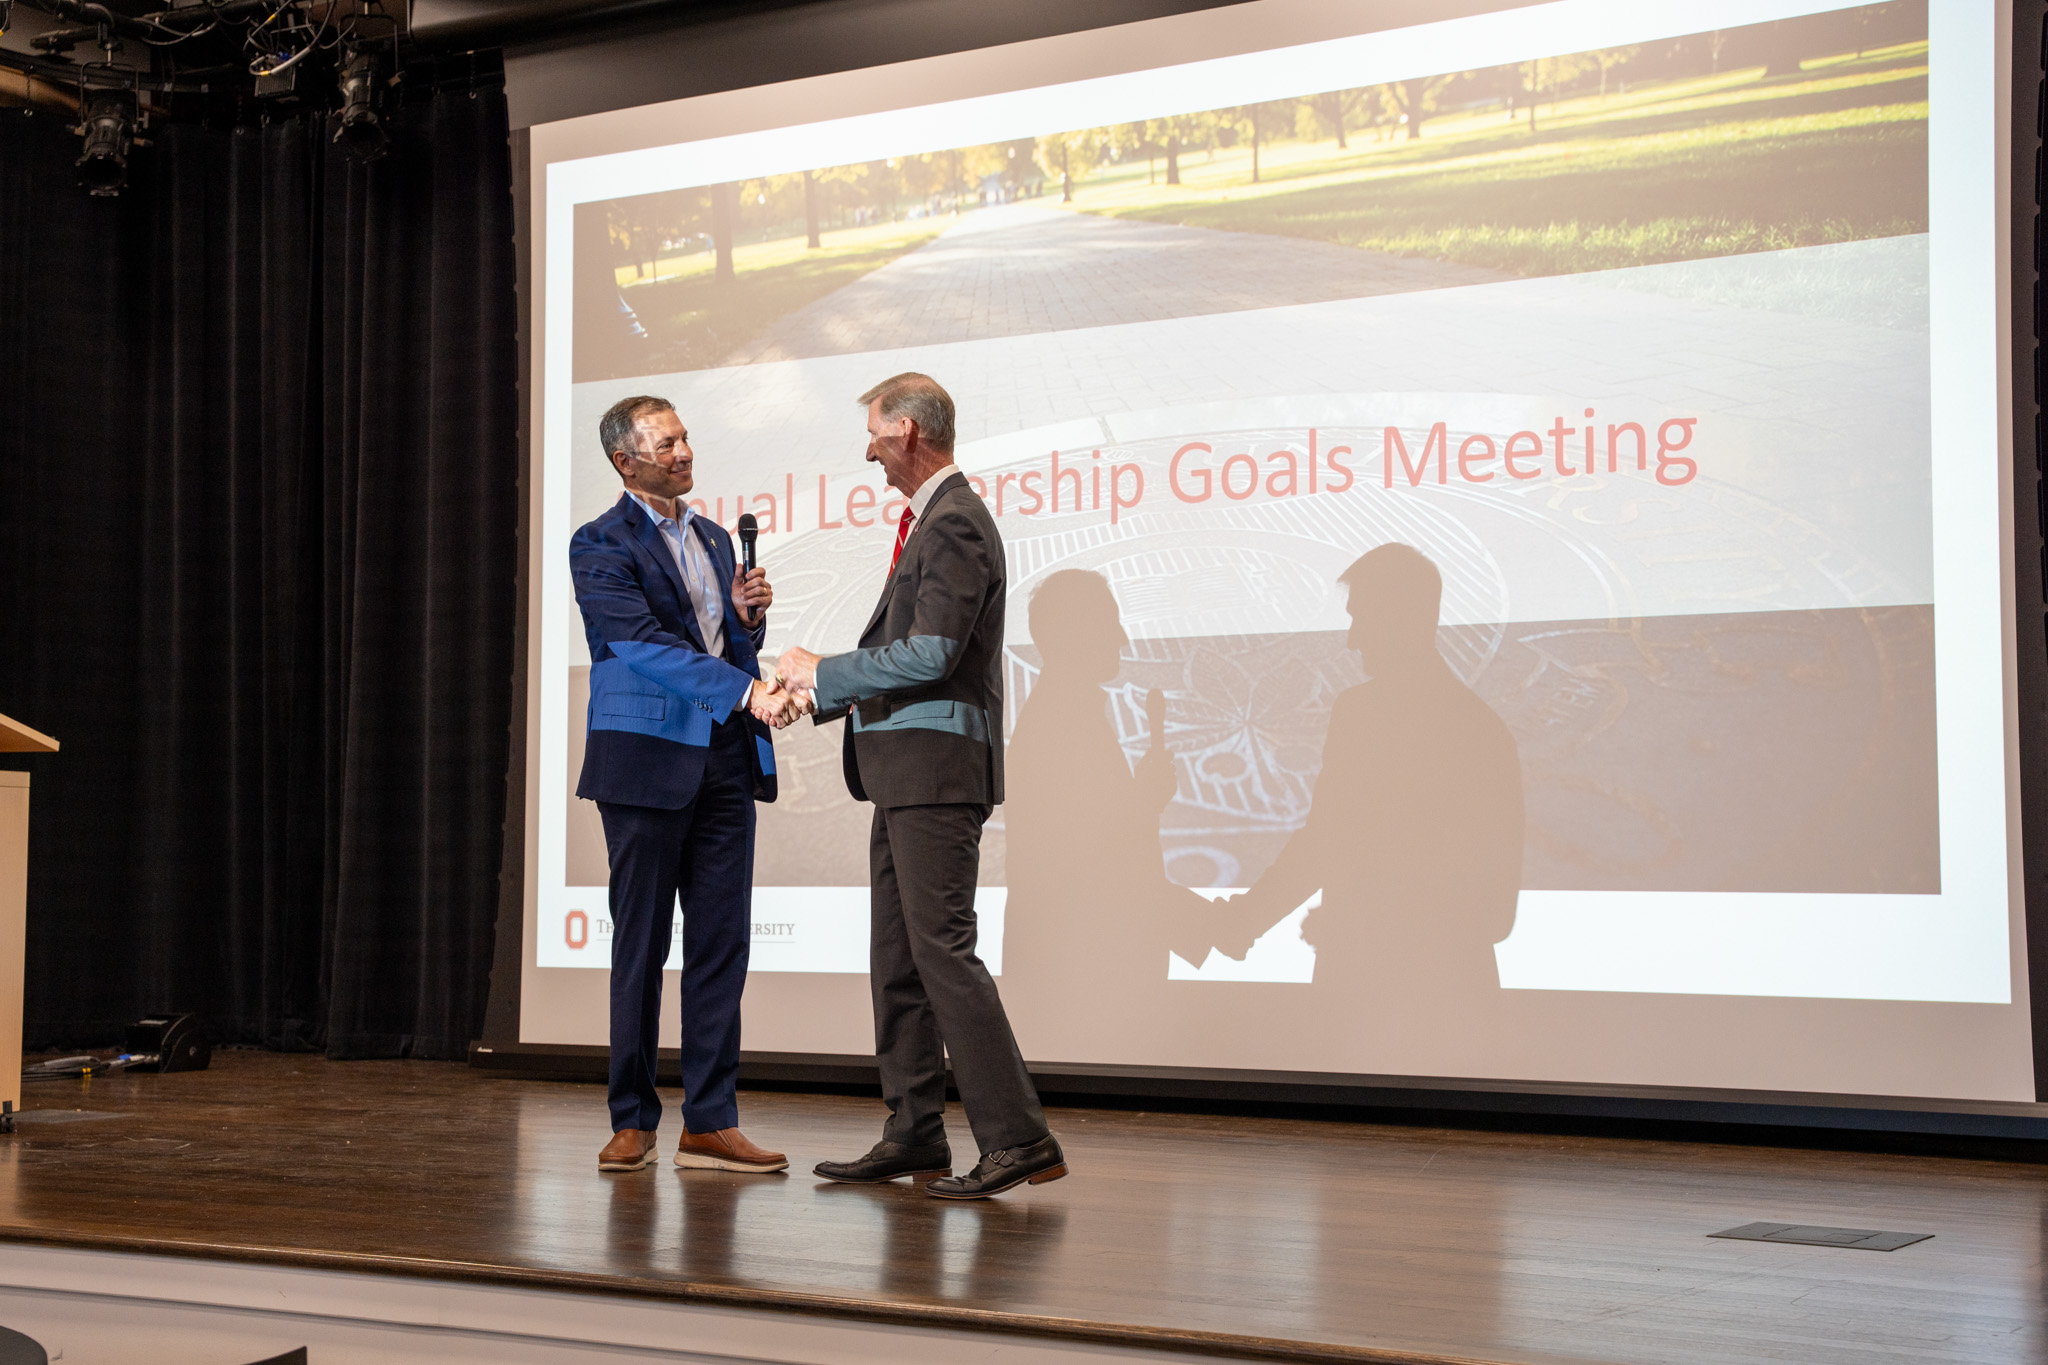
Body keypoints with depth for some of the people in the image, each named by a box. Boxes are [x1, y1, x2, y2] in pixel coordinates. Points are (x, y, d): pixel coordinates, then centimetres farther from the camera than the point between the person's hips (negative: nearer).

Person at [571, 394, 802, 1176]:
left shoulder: (714, 539, 17)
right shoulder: (602, 546, -5)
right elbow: (647, 644, -18)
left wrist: (748, 617, 0)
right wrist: (747, 693, -26)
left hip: (725, 760, 6)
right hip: (648, 759, -6)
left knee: (722, 941, 3)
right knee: (641, 942, 1)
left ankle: (710, 1124, 8)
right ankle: (633, 1121, 11)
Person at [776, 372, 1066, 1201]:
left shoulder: (955, 523, -13)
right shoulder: (927, 520, 19)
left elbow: (932, 652, -21)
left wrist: (824, 673, -11)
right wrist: (813, 691, 19)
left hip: (938, 767, -11)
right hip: (903, 770, 11)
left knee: (943, 950, -13)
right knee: (895, 957, 12)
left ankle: (1017, 1139, -11)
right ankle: (914, 1137, 18)